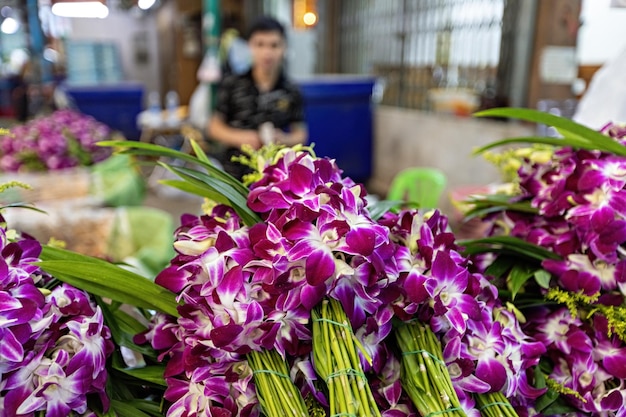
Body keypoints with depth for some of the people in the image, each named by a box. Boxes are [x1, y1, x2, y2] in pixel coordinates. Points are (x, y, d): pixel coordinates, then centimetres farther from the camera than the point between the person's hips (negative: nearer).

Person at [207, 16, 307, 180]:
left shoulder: (291, 92, 0)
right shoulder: (232, 84, 0)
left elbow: (300, 133, 7)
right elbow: (214, 126, 4)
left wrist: (284, 139, -15)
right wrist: (239, 137, -13)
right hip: (235, 170, 0)